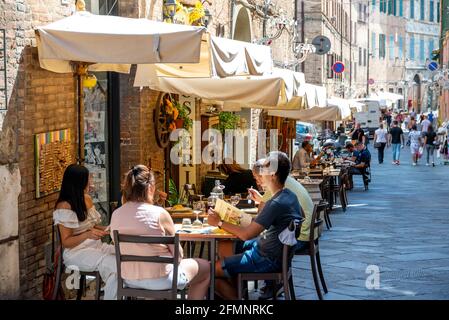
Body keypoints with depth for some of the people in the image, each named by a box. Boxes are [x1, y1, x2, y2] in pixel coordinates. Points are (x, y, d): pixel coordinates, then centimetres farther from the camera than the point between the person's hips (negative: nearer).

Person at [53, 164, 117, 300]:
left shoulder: (87, 199, 11)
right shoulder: (64, 207, -12)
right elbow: (66, 242, -12)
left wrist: (107, 229, 2)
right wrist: (87, 235, -28)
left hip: (97, 247, 7)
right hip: (76, 252, -7)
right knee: (114, 265, -31)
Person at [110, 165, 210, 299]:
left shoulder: (115, 215, -6)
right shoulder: (159, 214, -20)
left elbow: (125, 250, 8)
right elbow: (177, 254, -11)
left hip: (129, 280, 6)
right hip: (158, 280, -6)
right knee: (205, 267, 22)